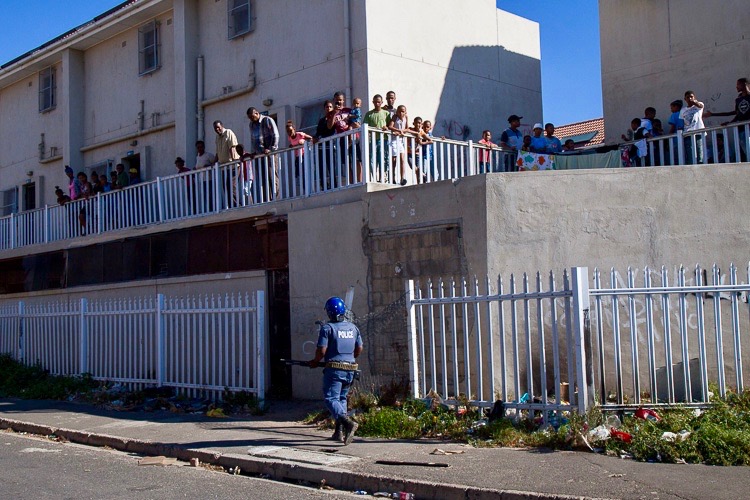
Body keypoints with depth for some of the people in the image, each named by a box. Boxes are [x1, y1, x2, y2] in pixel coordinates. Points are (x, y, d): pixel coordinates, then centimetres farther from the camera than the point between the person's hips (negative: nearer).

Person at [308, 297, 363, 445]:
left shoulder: (327, 328, -7)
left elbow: (322, 351, -12)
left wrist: (314, 362, 6)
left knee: (331, 399, -5)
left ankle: (348, 423, -27)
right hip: (350, 369, 6)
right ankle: (339, 432, 11)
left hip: (334, 368, -6)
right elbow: (359, 349, 14)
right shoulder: (353, 327, 11)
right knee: (342, 398, 16)